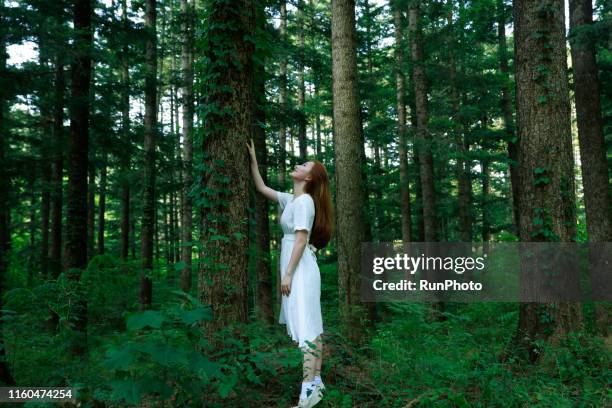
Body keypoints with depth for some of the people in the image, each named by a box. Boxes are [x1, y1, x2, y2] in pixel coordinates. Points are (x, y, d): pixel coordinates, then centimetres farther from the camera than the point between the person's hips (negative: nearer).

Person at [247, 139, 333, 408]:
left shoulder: (304, 201, -9)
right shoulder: (290, 199, 16)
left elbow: (301, 239, -16)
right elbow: (261, 188, 24)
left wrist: (288, 274, -19)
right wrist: (253, 158, 22)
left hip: (300, 268, -9)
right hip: (296, 267, 9)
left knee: (305, 327, -12)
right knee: (309, 326, 9)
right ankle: (316, 382, 15)